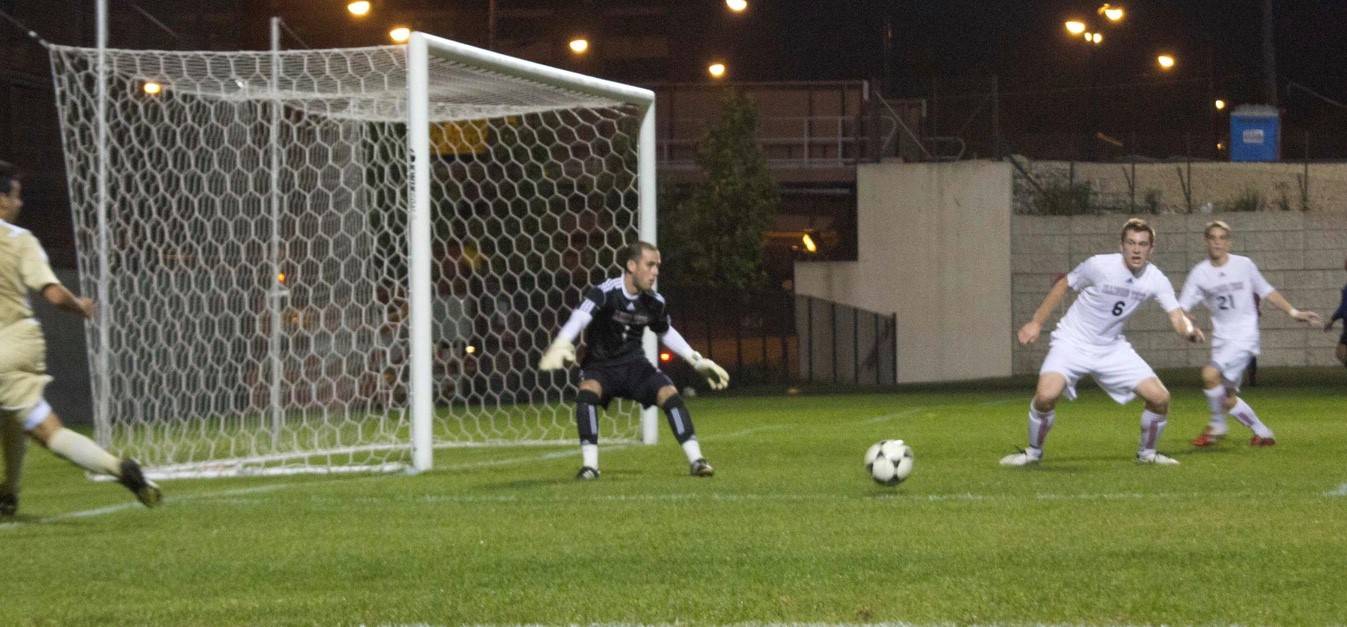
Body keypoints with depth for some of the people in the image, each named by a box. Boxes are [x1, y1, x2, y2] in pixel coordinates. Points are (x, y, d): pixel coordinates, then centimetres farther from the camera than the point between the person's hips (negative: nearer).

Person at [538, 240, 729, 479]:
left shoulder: (654, 302, -3)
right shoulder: (605, 292, -21)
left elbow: (666, 332, 18)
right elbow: (580, 318, -38)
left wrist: (697, 361, 19)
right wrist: (561, 344, -58)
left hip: (634, 365, 4)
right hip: (600, 364, -4)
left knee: (669, 393, -20)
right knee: (588, 390, -35)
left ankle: (696, 460, -14)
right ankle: (589, 465, -30)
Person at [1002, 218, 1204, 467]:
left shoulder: (1155, 280, -11)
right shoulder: (1099, 266, -20)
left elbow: (1177, 318, -16)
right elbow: (1063, 284, -5)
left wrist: (1190, 331, -41)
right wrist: (1036, 323, -4)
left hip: (1112, 348, 4)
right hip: (1072, 343, -4)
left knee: (1160, 397, -7)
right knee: (1046, 395, -28)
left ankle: (1147, 453, 20)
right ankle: (1034, 452, -1)